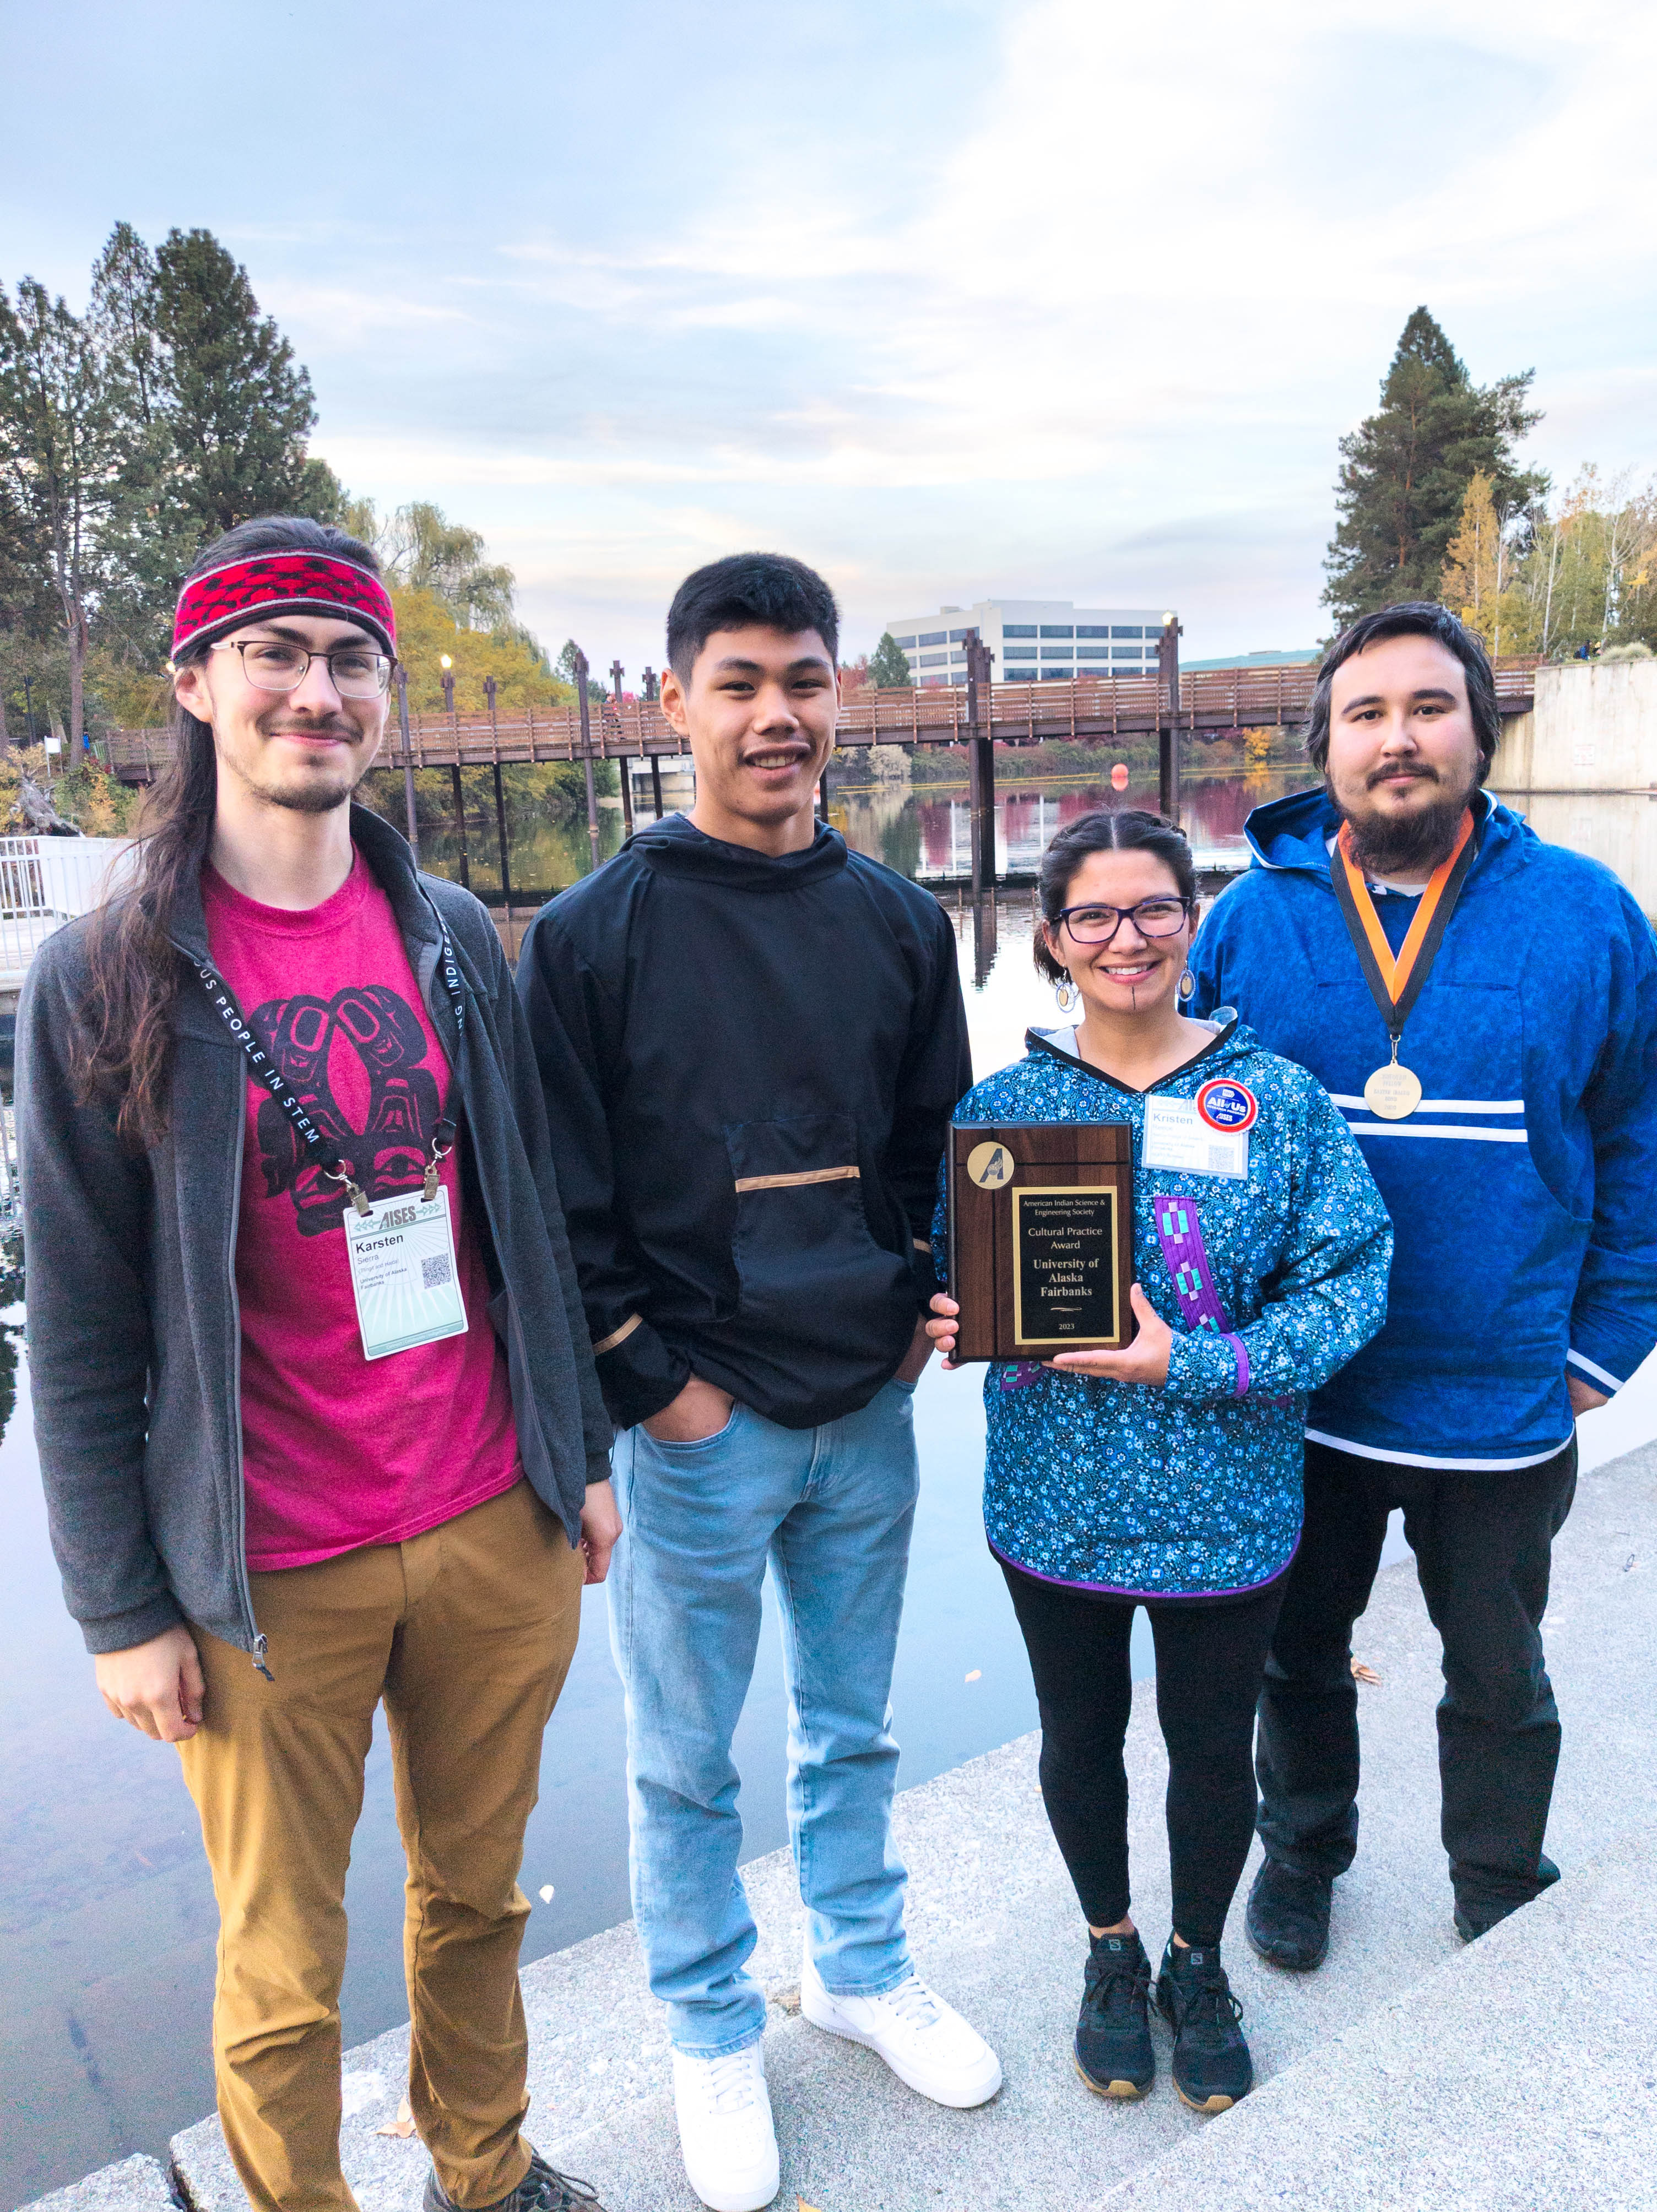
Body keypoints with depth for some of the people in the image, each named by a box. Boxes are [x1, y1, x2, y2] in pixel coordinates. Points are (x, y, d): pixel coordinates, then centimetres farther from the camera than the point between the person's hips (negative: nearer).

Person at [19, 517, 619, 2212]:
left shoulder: (453, 938, 2)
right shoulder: (105, 977, -8)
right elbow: (82, 1325, -6)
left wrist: (581, 1452, 9)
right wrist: (122, 1607, -4)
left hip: (498, 1531, 4)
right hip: (274, 1578, -3)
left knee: (478, 1895, 22)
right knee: (282, 1973, 14)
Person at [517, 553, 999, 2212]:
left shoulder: (900, 923, 3)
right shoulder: (595, 933, -10)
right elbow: (557, 1199, -9)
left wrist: (923, 1300, 2)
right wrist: (649, 1383, -10)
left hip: (867, 1411, 4)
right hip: (697, 1431, -3)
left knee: (851, 1727, 22)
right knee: (687, 1760, 15)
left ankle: (863, 1971, 46)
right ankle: (713, 2033, 39)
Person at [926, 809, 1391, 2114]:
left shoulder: (1277, 1100, -8)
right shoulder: (1001, 1104, -4)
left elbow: (1352, 1278, -11)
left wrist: (1194, 1364, -22)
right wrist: (950, 1318, -19)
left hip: (1225, 1505, -1)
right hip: (1056, 1501, 1)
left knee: (1214, 1750, 18)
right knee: (1081, 1737, 20)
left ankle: (1199, 1965, 48)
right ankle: (1111, 1953, 49)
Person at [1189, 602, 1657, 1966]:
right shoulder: (1251, 919, -5)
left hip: (1503, 1401, 0)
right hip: (1295, 1393, 1)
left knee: (1501, 1680, 21)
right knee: (1300, 1649, 22)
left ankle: (1505, 1916, 47)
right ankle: (1303, 1850, 49)